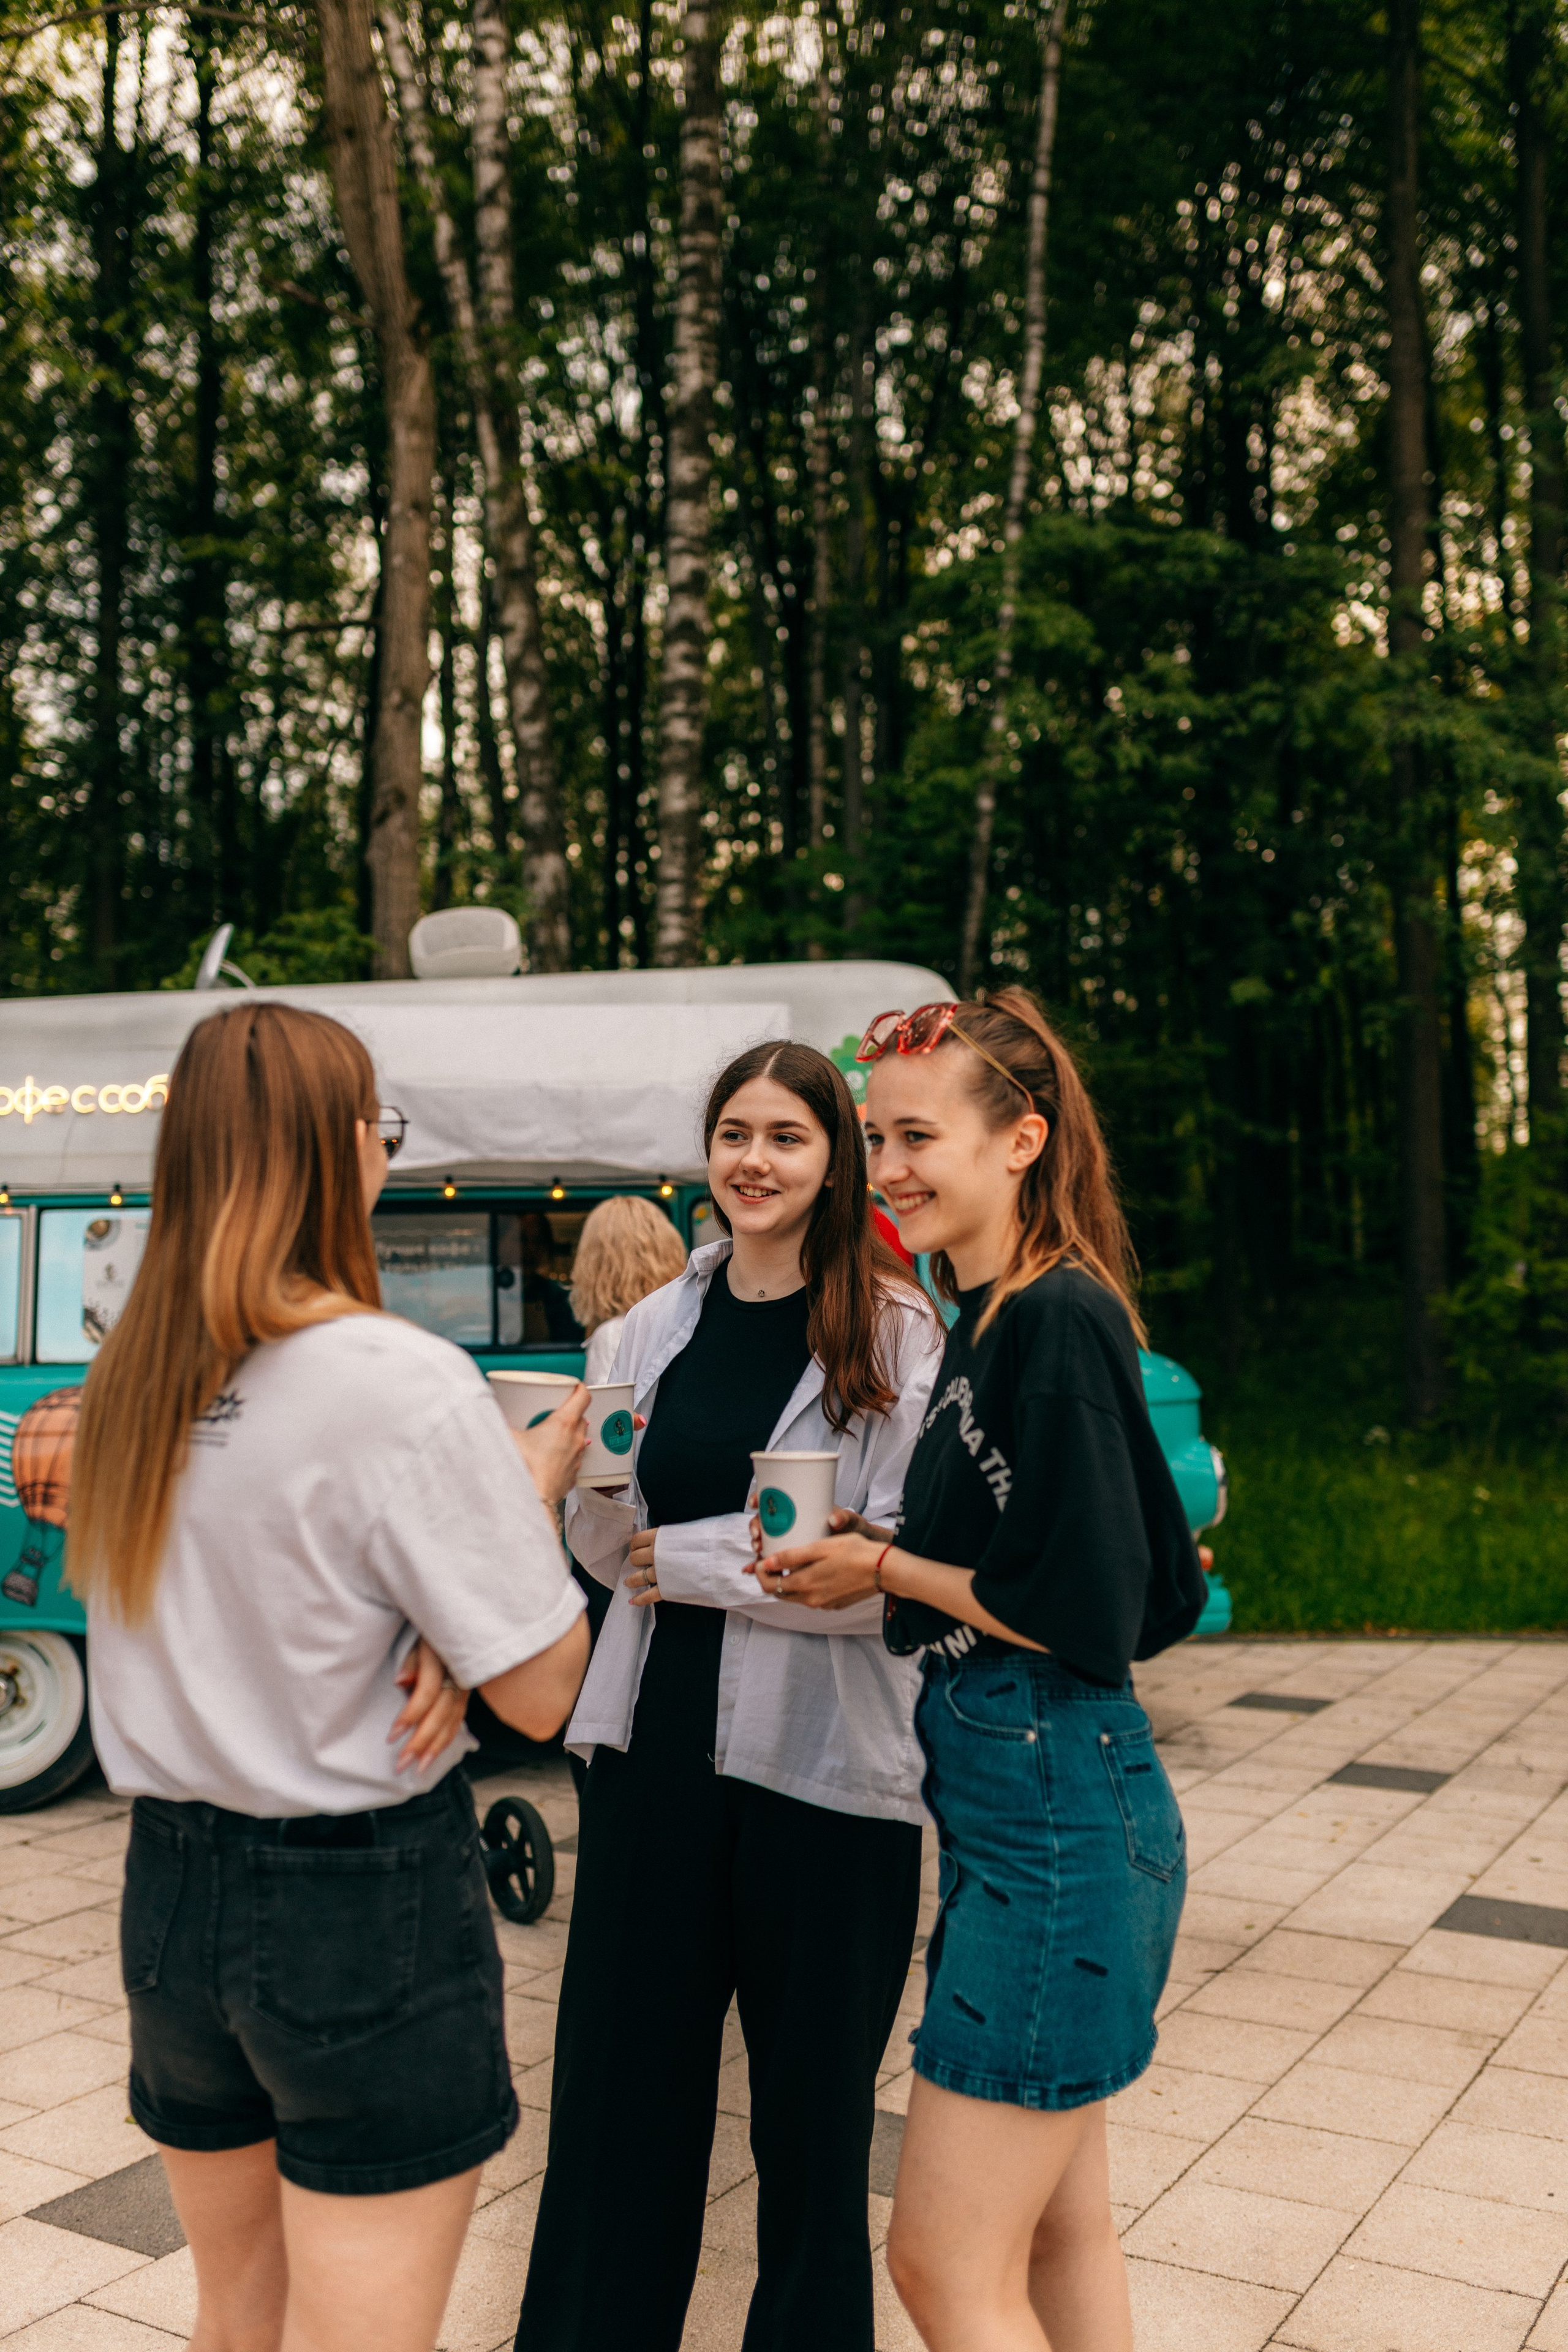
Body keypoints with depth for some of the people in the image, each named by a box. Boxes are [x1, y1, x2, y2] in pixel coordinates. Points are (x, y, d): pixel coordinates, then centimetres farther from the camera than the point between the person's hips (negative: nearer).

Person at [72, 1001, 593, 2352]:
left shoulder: (132, 1381, 0)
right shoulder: (405, 1388, -20)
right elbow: (542, 1691, -17)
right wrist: (537, 1488, -3)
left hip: (170, 1890, 7)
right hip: (366, 1910, -6)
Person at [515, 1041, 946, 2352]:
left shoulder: (896, 1335, -7)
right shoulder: (660, 1325, 8)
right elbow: (604, 1548, 10)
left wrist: (686, 1559, -10)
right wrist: (596, 1485, -12)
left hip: (821, 1760, -4)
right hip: (657, 1739, 4)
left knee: (812, 2097, 12)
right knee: (623, 2072, 12)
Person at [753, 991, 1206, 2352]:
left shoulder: (1061, 1322, -18)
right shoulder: (987, 1320, 11)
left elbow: (1088, 1615, -21)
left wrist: (887, 1570, -11)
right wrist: (880, 1556, 3)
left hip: (1054, 1818, -10)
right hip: (1016, 1808, 10)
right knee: (1058, 2230, 21)